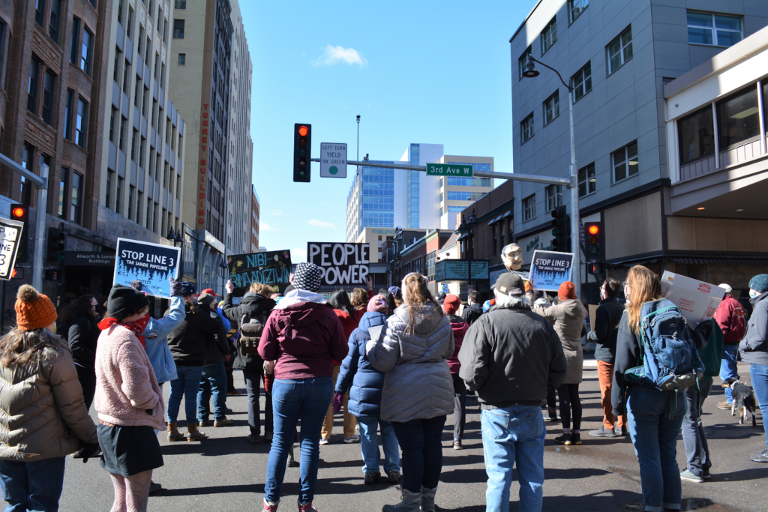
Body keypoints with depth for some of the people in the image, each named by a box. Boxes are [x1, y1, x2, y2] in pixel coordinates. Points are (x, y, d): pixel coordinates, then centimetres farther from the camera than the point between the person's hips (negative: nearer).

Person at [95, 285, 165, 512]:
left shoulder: (108, 334, 9)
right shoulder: (126, 339, -21)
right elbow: (138, 392, -26)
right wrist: (155, 401, -6)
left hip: (110, 424, 10)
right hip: (131, 429, -10)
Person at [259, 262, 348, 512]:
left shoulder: (278, 313, -2)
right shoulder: (328, 315, -5)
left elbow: (265, 352, 3)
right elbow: (340, 353, 2)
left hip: (286, 382, 1)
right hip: (320, 383, 0)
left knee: (280, 442, 11)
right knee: (310, 442, 8)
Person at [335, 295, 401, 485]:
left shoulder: (357, 333, -1)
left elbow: (348, 364, 2)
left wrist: (340, 390, 8)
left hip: (364, 389, -1)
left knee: (368, 433, 9)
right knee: (390, 431, 13)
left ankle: (370, 471, 15)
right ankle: (393, 470, 18)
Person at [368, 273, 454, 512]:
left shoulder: (397, 322, -13)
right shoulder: (442, 319, 3)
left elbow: (383, 362, -11)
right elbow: (449, 351, 18)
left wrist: (370, 346, 7)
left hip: (407, 394, -5)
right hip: (438, 390, 5)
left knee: (411, 447, 2)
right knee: (432, 444, 12)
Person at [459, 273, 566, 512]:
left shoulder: (486, 323, -13)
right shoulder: (543, 324, 0)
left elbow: (472, 371, -19)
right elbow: (559, 371, 3)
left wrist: (480, 389, 2)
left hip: (498, 414, -3)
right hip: (532, 413, 3)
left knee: (498, 478, 7)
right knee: (533, 478, 15)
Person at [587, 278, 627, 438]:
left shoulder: (603, 309, -15)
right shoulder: (623, 308, 6)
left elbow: (600, 334, -21)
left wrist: (590, 334, -2)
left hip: (606, 354, -7)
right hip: (621, 353, 7)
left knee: (606, 391, -1)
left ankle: (608, 427, 4)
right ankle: (621, 425, 19)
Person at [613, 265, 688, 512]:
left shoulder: (631, 316, -9)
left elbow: (623, 364, -10)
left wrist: (617, 403, -6)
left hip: (644, 396, -4)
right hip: (675, 397, 5)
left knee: (649, 460, 5)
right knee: (669, 456, 16)